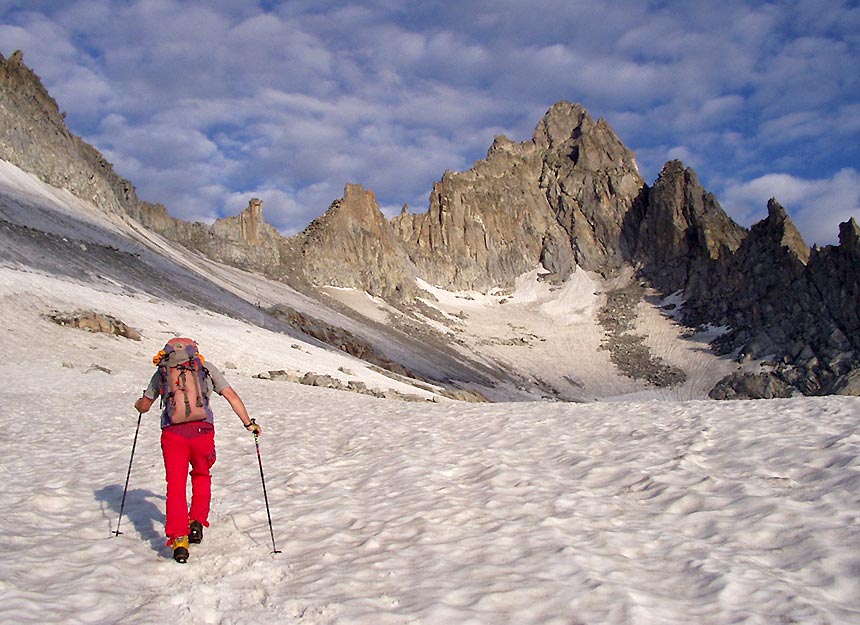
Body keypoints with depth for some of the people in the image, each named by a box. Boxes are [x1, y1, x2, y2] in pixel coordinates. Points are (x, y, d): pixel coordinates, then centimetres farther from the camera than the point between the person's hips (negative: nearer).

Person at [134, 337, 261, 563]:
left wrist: (138, 404, 51)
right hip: (202, 429, 0)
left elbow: (144, 407, 28)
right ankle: (197, 523, 17)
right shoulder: (206, 367, 17)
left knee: (175, 485, 6)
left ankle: (178, 538, -4)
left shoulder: (161, 372, 19)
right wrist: (249, 423, 19)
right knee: (202, 476, 24)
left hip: (172, 432, 0)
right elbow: (231, 396, 12)